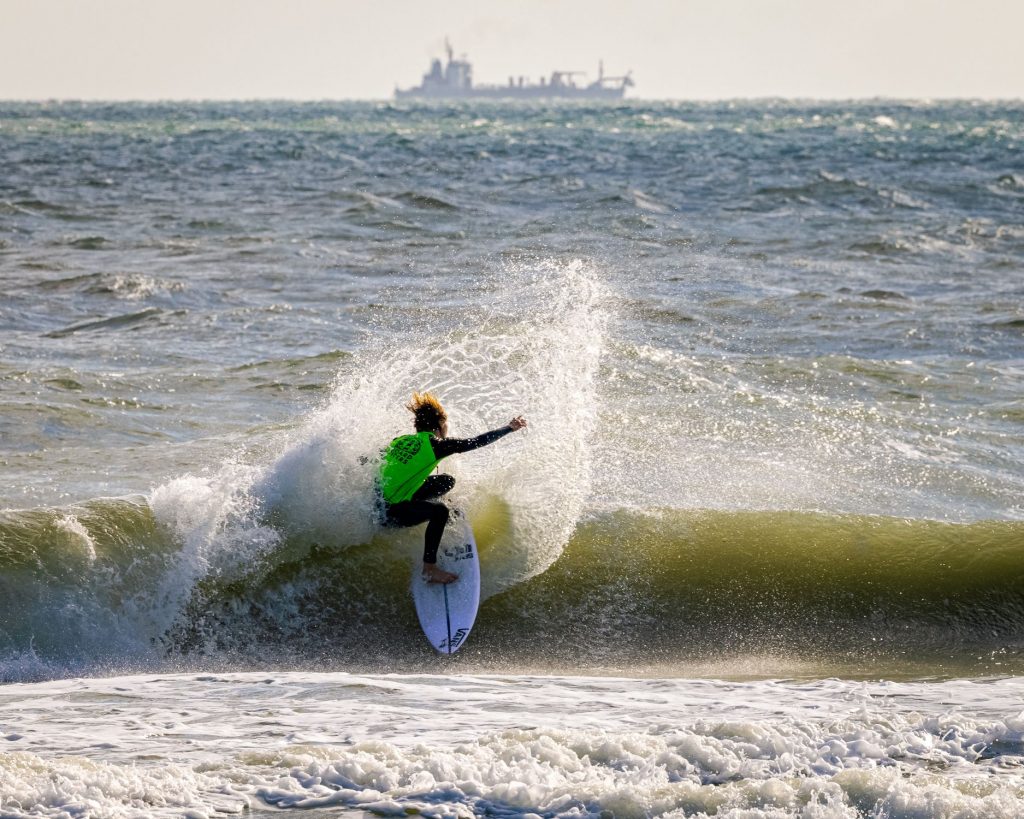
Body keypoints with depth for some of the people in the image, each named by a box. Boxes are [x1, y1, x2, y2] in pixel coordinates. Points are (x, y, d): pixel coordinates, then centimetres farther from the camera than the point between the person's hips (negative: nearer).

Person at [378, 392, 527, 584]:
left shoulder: (401, 441, 10)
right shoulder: (434, 445, -11)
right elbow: (477, 442, -7)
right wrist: (509, 428, 2)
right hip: (387, 512, -8)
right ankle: (430, 569, -23)